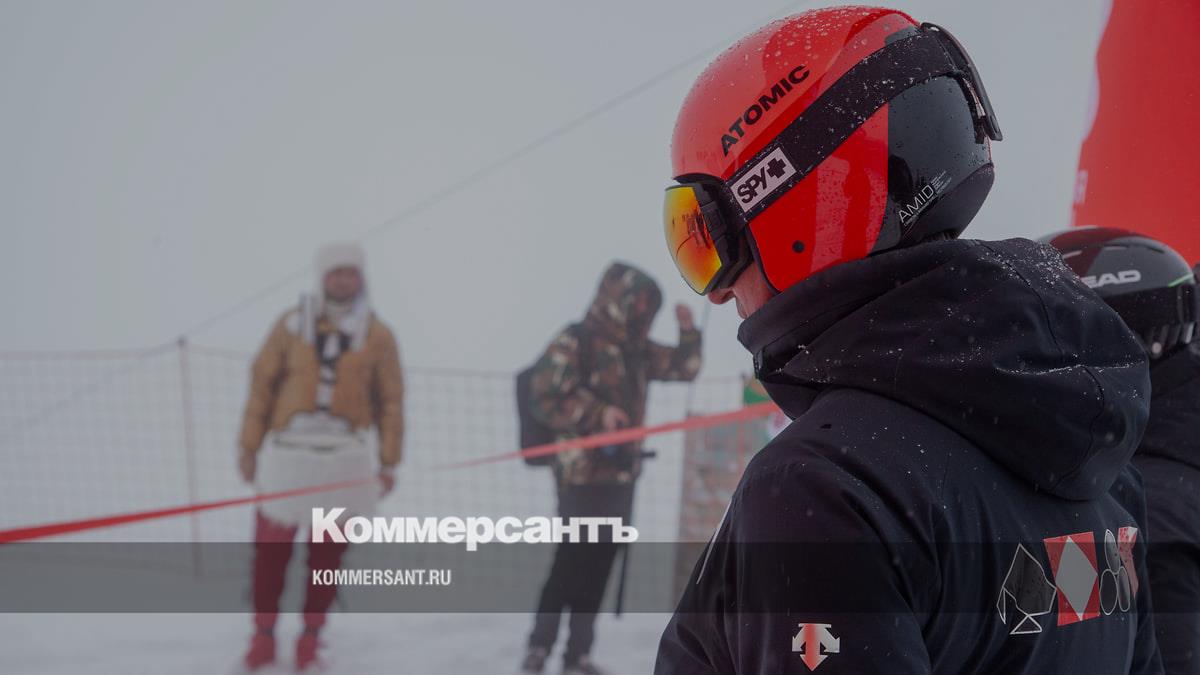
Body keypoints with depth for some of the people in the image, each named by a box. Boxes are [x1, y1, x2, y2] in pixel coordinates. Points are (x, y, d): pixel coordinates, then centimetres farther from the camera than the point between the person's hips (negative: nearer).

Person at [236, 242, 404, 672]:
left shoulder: (377, 336, 3)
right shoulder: (292, 325, 2)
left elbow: (391, 400, 6)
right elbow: (262, 383, 5)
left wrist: (389, 462, 4)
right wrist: (249, 447, 3)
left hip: (344, 459, 0)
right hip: (288, 454, 0)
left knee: (327, 555, 5)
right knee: (271, 550, 2)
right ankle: (263, 637, 16)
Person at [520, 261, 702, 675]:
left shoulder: (636, 349, 14)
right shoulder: (575, 342, -8)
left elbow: (683, 368, 20)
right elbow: (545, 396, -13)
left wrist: (688, 331, 4)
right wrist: (597, 415, -19)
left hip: (621, 472, 7)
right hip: (583, 472, -7)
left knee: (599, 563, 8)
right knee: (572, 561, -8)